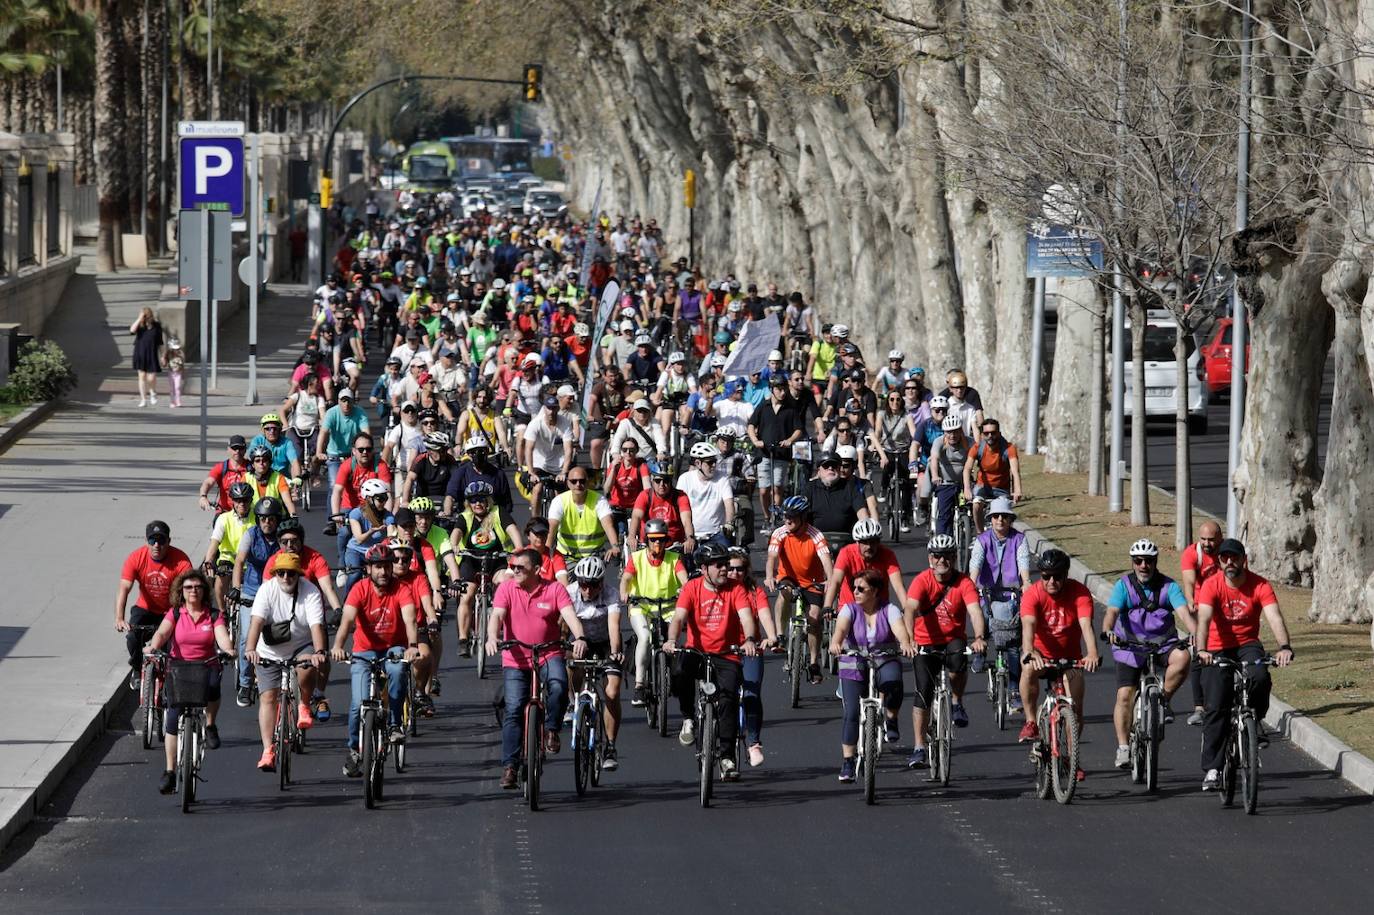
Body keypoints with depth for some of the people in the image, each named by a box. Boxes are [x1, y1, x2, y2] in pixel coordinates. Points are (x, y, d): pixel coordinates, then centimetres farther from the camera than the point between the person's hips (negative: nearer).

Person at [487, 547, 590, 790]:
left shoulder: (555, 589, -3)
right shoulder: (506, 588, -1)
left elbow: (570, 615, -14)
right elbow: (497, 615, -13)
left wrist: (580, 638, -34)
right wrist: (492, 638, -34)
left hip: (548, 656, -1)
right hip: (516, 660, 1)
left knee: (559, 686, -31)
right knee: (514, 710, -8)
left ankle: (551, 730, -7)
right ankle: (509, 766, -5)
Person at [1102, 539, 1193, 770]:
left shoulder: (1168, 586, -4)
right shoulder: (1124, 585, -6)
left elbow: (1184, 610, -17)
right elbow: (1112, 611, -20)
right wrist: (1108, 631, -42)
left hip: (1163, 644, 0)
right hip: (1130, 647, 0)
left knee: (1181, 657, -32)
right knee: (1124, 696, -9)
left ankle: (1164, 699, -8)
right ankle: (1123, 747, 1)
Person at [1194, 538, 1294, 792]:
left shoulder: (1260, 586, -13)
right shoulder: (1211, 586, -15)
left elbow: (1274, 617, -26)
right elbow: (1204, 619, -28)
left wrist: (1284, 647, -44)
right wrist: (1201, 650, -47)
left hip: (1248, 645, 0)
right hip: (1218, 649, 0)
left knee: (1259, 677, -32)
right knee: (1215, 708, -8)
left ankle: (1255, 720, -2)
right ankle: (1212, 769, 0)